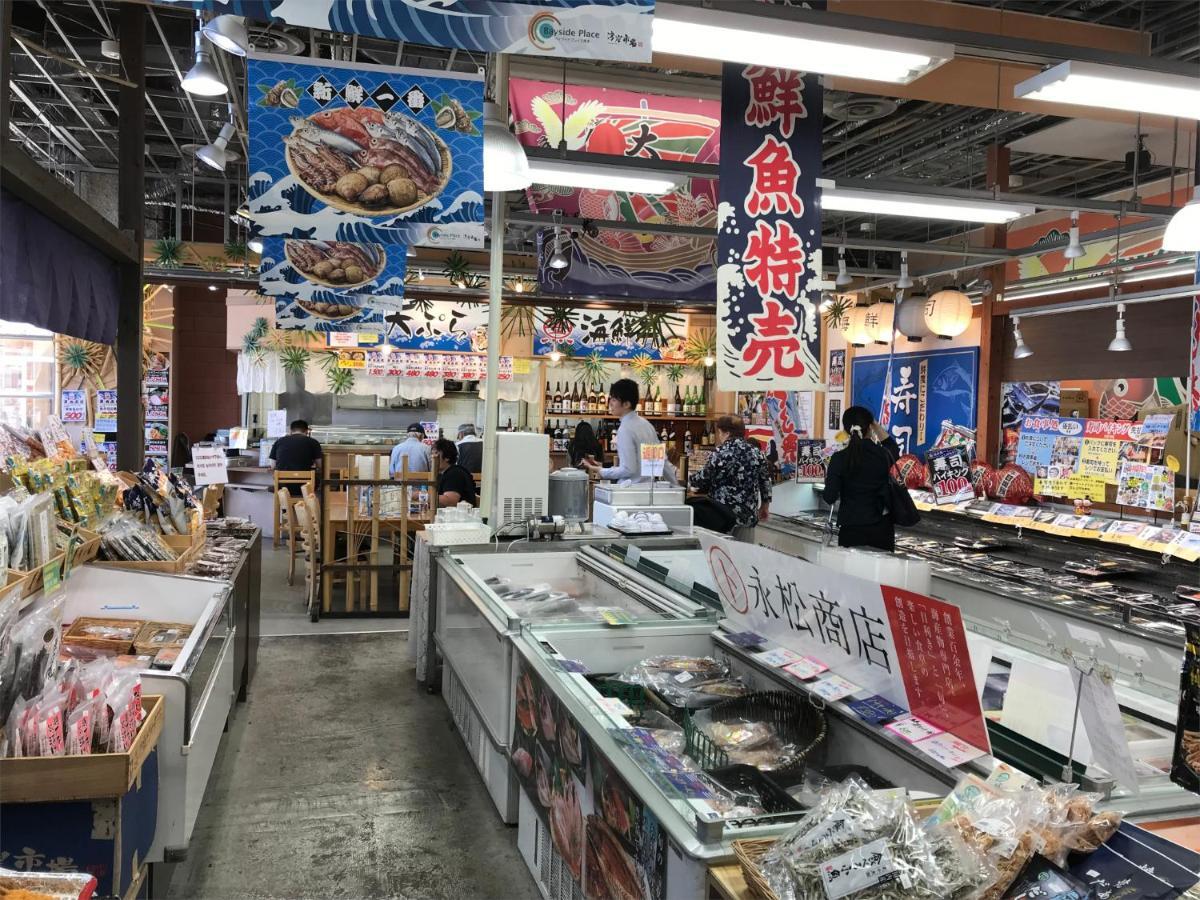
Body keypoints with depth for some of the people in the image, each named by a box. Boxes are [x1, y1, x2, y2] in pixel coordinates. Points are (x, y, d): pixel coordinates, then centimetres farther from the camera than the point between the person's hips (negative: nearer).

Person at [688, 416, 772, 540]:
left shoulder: (721, 452, -9)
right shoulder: (756, 452, 8)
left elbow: (703, 479, -4)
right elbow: (765, 481, 14)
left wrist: (690, 479, 17)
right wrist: (765, 506, 25)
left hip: (725, 515, -6)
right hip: (749, 516, 6)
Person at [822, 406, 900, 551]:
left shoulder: (839, 459, -9)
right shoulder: (884, 455, -3)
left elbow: (830, 498, -9)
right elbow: (893, 448, 24)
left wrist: (828, 478, 9)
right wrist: (876, 426, 24)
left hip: (851, 528, -1)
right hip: (881, 528, 1)